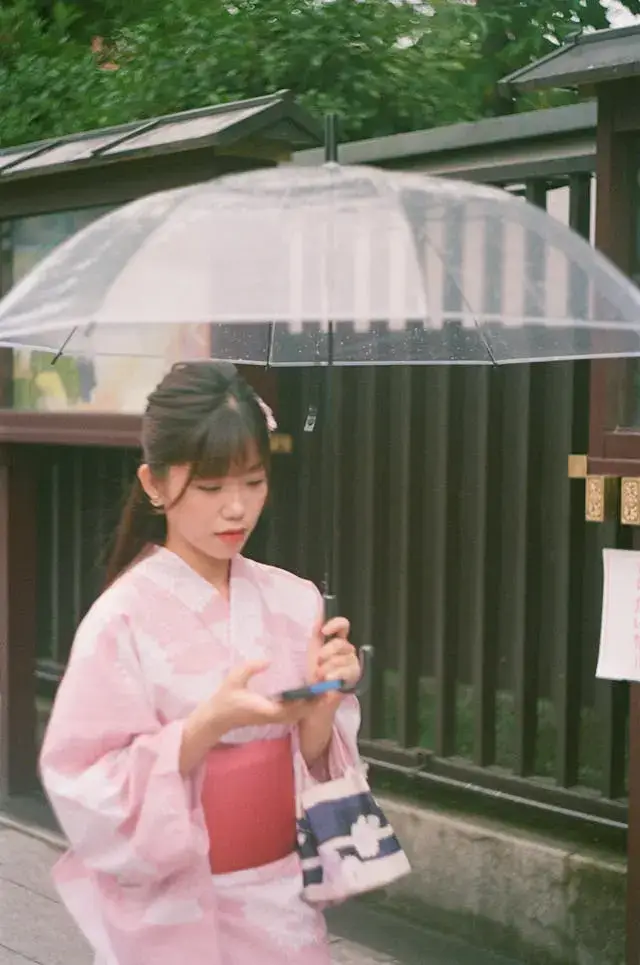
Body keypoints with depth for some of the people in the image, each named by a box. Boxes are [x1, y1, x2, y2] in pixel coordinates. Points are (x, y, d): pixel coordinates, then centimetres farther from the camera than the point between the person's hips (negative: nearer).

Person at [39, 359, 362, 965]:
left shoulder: (294, 602, -3)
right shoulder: (124, 619, -14)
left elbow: (313, 764, 0)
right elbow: (88, 795, -16)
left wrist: (322, 701, -19)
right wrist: (211, 724, -27)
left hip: (283, 899, 4)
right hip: (176, 914, -3)